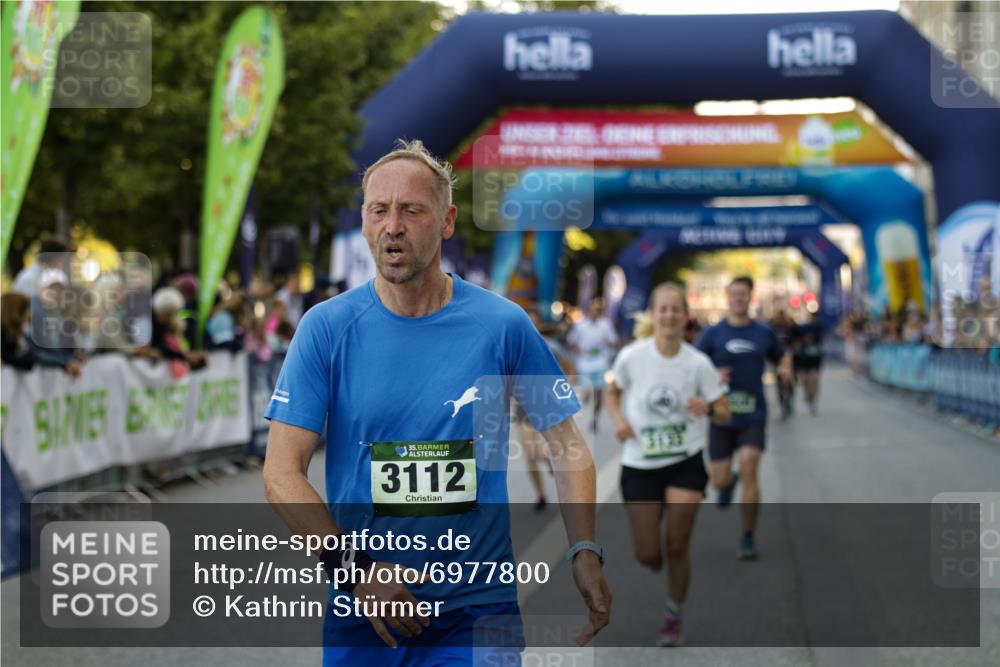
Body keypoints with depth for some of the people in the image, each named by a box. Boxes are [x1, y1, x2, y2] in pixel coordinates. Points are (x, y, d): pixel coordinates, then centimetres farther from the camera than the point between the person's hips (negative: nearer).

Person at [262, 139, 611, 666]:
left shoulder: (503, 325, -1)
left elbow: (566, 444, 7)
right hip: (361, 610, 1)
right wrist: (356, 569, -17)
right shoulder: (326, 327, -3)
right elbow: (281, 474, -6)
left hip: (479, 608, 0)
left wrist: (584, 551, -7)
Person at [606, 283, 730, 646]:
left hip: (686, 463, 0)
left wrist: (708, 409, -23)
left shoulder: (698, 363, -10)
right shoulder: (631, 356, -10)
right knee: (647, 555, 1)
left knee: (677, 547, -1)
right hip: (640, 465, 0)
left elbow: (724, 413, 0)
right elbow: (613, 392, 9)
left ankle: (673, 616, 22)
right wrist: (619, 419, -10)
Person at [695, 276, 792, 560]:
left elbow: (782, 356, 21)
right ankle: (730, 481, 43)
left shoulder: (764, 333, 6)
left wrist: (785, 368, -1)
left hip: (753, 416, 0)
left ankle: (748, 538, -7)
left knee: (749, 468, -19)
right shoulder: (712, 333, 1)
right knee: (719, 481, 1)